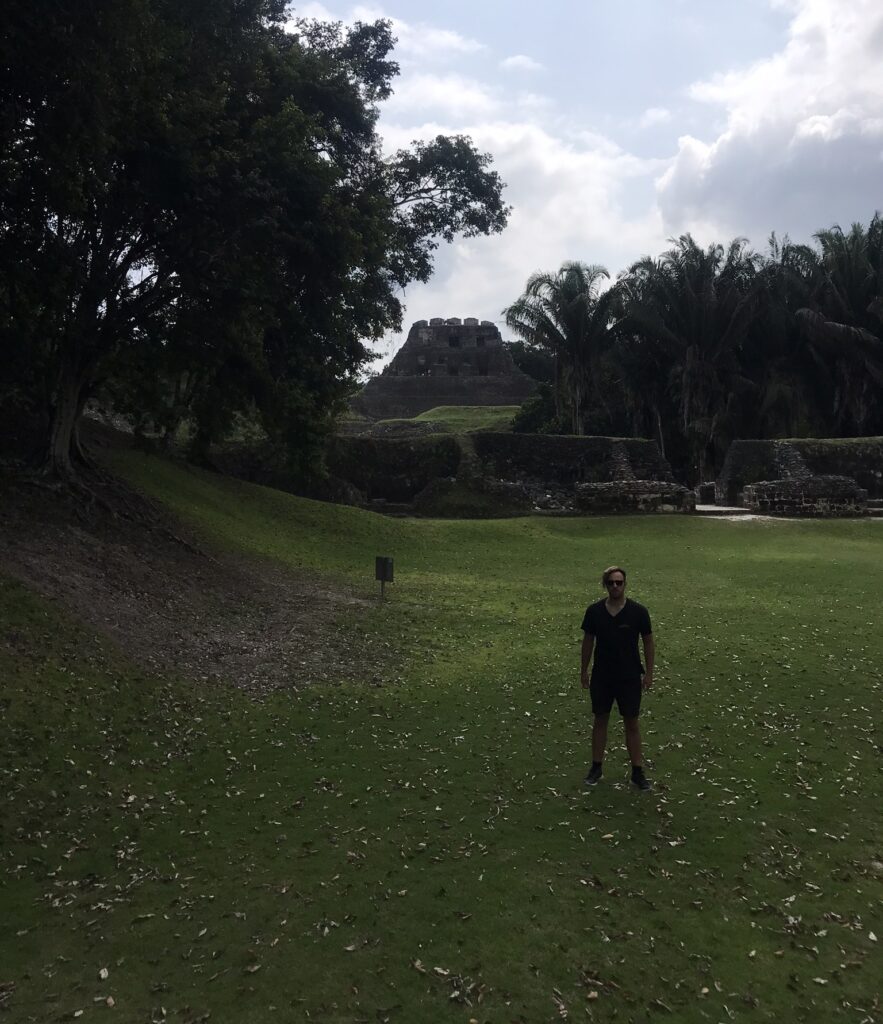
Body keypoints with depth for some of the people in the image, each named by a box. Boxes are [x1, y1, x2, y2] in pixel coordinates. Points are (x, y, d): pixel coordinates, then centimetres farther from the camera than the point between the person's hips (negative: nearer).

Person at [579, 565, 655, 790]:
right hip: (601, 676, 2)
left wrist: (649, 673, -3)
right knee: (600, 720, 11)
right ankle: (597, 767, 24)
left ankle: (637, 771, 17)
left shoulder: (638, 611, -10)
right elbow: (588, 641, 4)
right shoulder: (594, 611, -5)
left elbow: (648, 642, -2)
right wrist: (584, 670, 7)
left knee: (631, 723, 6)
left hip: (630, 677, -1)